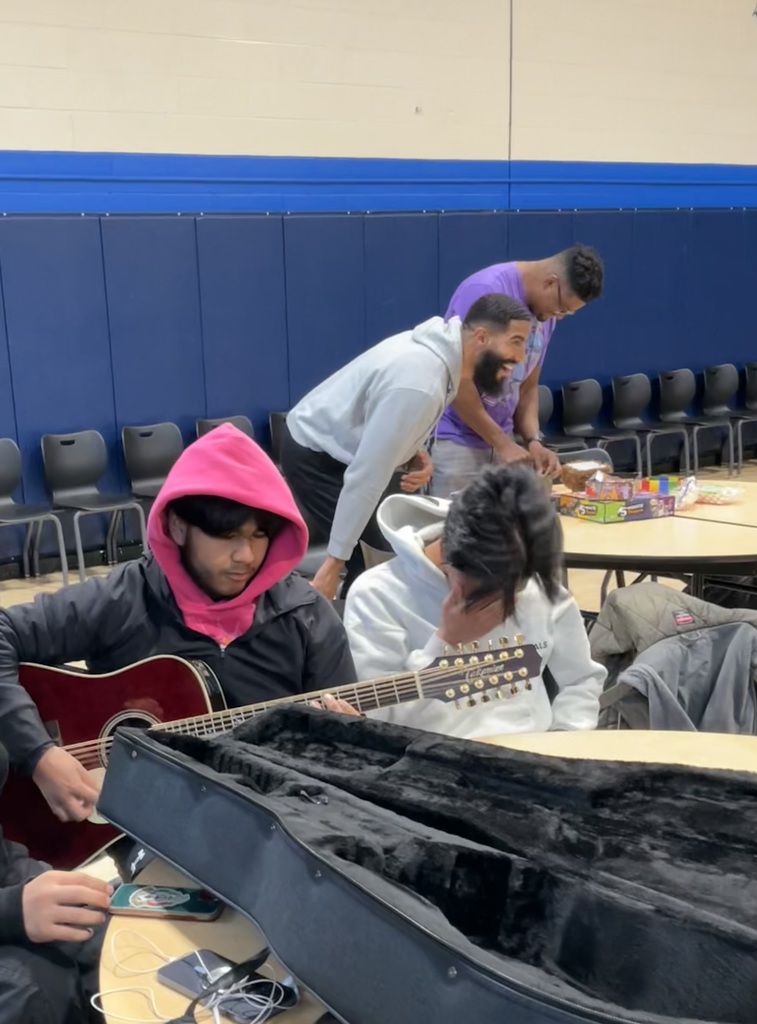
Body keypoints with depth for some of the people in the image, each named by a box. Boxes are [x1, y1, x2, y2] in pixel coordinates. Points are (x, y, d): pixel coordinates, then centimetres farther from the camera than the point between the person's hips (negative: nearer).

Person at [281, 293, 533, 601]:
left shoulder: (435, 348, -3)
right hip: (313, 456, -10)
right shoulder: (422, 384, -32)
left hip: (326, 445, 10)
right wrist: (335, 561, -26)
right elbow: (367, 475, -31)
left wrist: (415, 453, -8)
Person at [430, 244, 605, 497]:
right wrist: (502, 443, -16)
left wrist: (533, 440, -3)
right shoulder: (486, 290, -15)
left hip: (498, 442, 7)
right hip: (454, 441, -7)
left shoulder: (546, 314, 8)